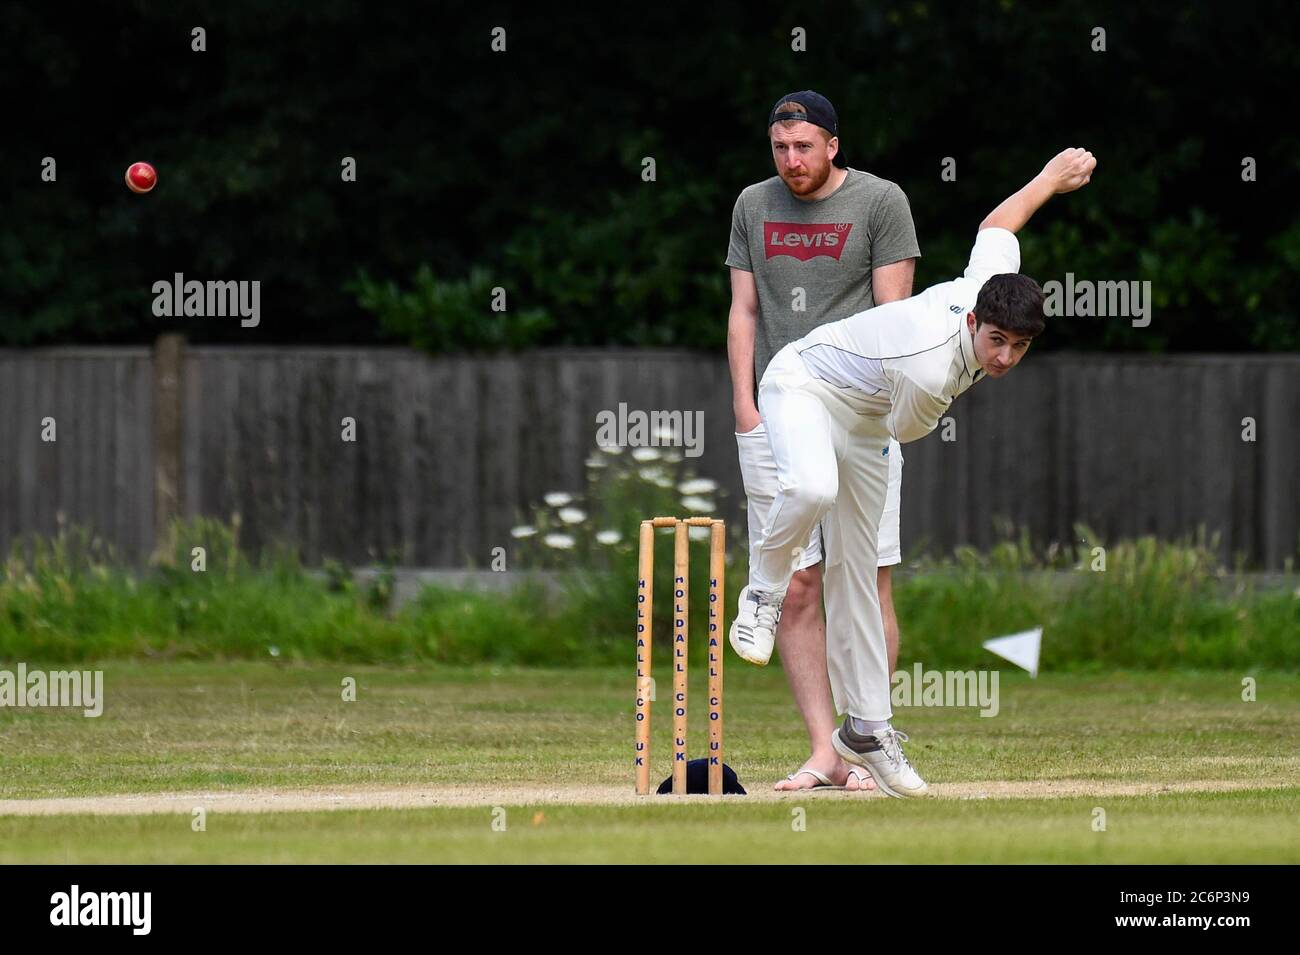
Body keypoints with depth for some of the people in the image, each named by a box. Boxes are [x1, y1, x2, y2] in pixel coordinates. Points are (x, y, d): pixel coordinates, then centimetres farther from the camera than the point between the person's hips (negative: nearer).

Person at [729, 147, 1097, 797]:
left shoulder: (989, 283, -20)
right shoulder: (928, 373, -38)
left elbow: (998, 223, 1)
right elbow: (906, 430, -14)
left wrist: (1052, 179, 17)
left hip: (863, 420, 7)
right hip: (805, 383, -7)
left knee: (856, 572, 6)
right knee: (813, 488, -40)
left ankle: (866, 729, 8)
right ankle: (763, 594, -13)